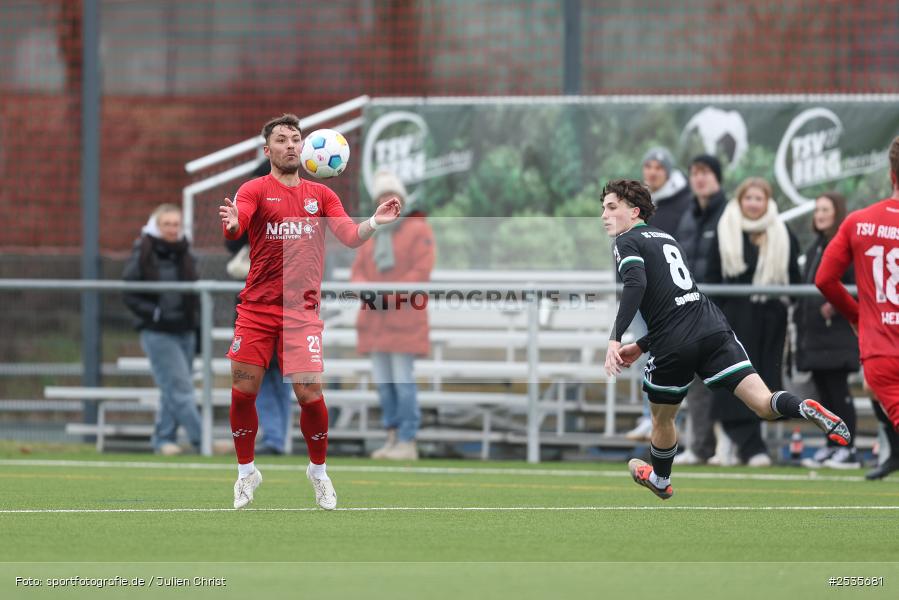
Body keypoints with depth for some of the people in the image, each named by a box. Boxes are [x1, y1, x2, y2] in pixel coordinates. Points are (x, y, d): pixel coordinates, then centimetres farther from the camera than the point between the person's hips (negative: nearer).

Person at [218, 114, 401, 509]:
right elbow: (234, 227, -17)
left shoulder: (320, 194, 10)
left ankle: (318, 472, 14)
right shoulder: (256, 190, 1)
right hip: (256, 309, -1)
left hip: (302, 310, 1)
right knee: (243, 392, -3)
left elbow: (349, 236, 1)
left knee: (310, 394, -8)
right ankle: (246, 472, 17)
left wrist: (374, 223, -19)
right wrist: (231, 223, -41)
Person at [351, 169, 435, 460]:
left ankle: (408, 443, -9)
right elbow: (358, 272, 13)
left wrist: (390, 296, -18)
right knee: (383, 381, 5)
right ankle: (393, 438, 10)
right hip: (375, 320, 6)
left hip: (403, 318, -6)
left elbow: (421, 272, -12)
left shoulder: (418, 229, -3)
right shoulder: (372, 235, 16)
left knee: (403, 379, -10)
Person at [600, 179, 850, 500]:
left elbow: (635, 285, -20)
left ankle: (660, 480, 42)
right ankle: (805, 409, -36)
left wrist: (615, 339, -23)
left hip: (674, 346, -5)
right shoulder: (666, 239, 27)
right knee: (764, 404, -6)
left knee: (662, 418, 22)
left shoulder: (628, 242, 2)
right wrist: (641, 346, 33)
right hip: (713, 326, 6)